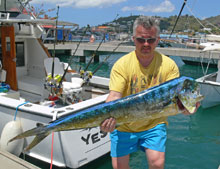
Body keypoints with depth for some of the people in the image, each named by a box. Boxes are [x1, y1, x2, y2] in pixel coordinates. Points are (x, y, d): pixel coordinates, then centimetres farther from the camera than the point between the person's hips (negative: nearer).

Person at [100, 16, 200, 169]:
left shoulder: (168, 65, -8)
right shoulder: (122, 64, -12)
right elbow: (114, 96, -20)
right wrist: (109, 117, -40)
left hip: (154, 124, 1)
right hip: (124, 126, 0)